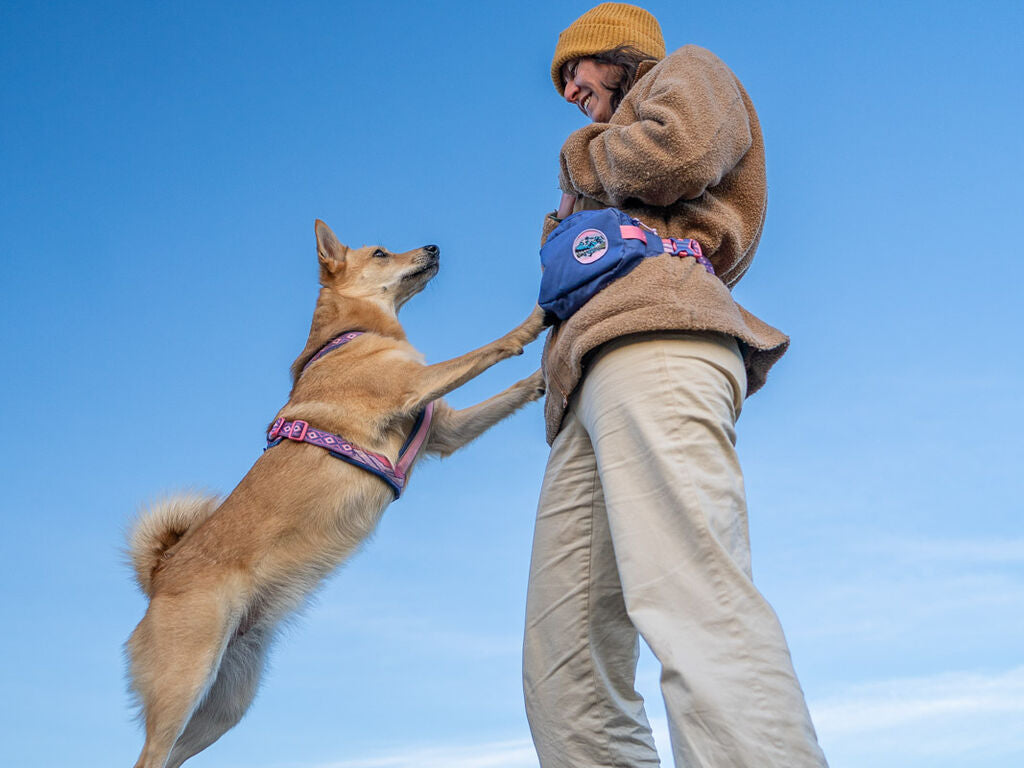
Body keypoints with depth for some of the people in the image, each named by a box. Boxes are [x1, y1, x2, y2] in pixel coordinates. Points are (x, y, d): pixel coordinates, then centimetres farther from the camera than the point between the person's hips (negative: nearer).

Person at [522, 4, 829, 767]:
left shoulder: (688, 71, 21)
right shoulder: (608, 188, 42)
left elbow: (678, 151, -1)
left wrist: (584, 160, 14)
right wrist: (574, 221, 20)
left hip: (654, 338, -8)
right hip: (590, 391, 9)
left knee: (690, 600, -29)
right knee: (567, 666, -6)